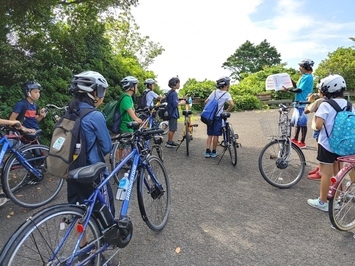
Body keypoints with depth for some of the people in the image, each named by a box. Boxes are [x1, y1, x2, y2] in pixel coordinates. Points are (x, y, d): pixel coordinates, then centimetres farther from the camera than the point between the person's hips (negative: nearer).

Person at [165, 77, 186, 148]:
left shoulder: (170, 92, 12)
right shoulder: (174, 93, -18)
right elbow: (175, 104, -24)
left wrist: (180, 101, 11)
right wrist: (181, 103, -9)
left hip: (171, 112, 10)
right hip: (173, 113, -10)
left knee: (171, 129, 16)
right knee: (172, 129, 0)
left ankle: (170, 141, 24)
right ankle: (169, 142, 8)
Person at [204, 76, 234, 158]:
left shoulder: (214, 92, 7)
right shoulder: (226, 94, -5)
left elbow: (206, 102, 5)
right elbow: (232, 104, -20)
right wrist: (226, 112, -5)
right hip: (218, 117, -4)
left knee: (210, 135, 11)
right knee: (216, 135, 5)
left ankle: (207, 152, 8)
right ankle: (213, 152, 13)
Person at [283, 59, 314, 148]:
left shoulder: (308, 77, -16)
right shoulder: (305, 76, 14)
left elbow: (299, 90, -20)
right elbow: (298, 87, 15)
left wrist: (288, 89, -14)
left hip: (303, 103, -10)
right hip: (299, 102, 10)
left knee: (302, 123, -2)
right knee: (297, 122, 16)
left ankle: (302, 142, 7)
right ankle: (295, 139, 28)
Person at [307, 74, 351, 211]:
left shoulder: (325, 105, -15)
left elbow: (318, 125, -22)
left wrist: (315, 119, -1)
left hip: (327, 144, -6)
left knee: (326, 173, 1)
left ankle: (322, 202, 12)